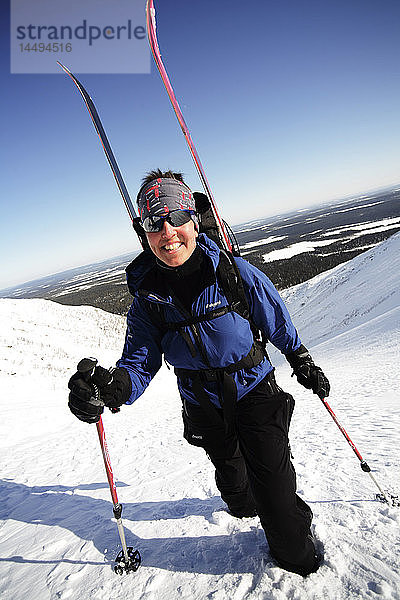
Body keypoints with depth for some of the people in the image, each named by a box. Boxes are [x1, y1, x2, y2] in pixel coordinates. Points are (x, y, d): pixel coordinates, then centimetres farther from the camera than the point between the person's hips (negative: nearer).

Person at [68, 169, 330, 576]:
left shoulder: (232, 271, -20)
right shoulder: (148, 294, -14)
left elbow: (277, 321, -5)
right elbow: (140, 362, -14)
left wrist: (303, 363, 7)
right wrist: (111, 387, -37)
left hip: (254, 391, -2)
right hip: (204, 407, 3)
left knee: (272, 486, -2)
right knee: (229, 473, 26)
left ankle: (298, 555, 27)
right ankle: (243, 506, 60)